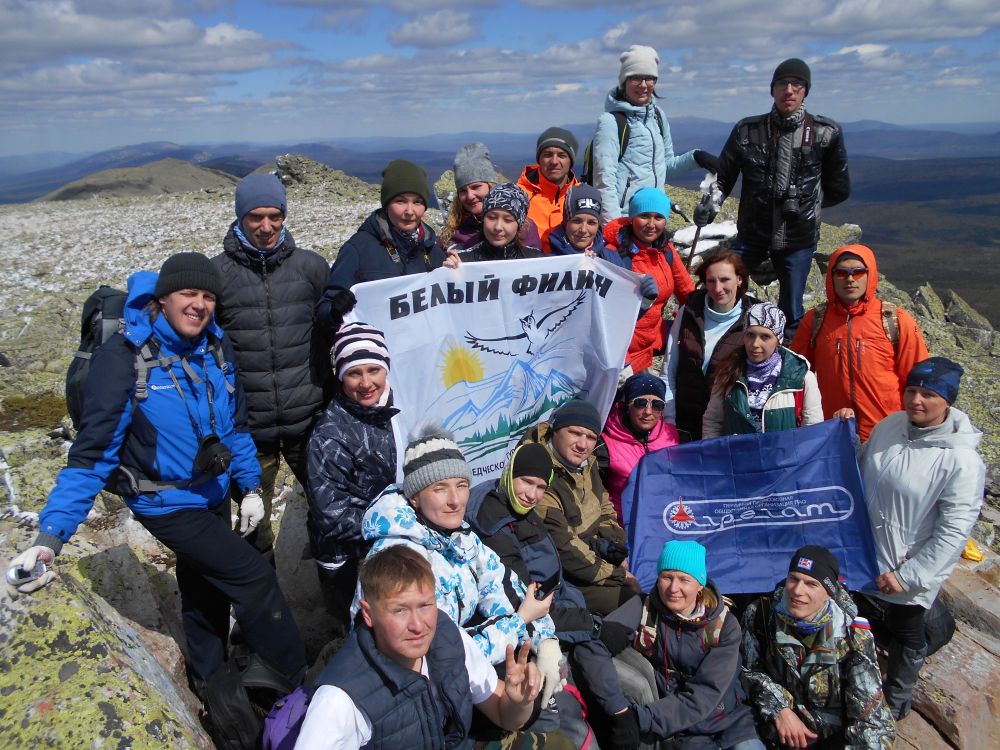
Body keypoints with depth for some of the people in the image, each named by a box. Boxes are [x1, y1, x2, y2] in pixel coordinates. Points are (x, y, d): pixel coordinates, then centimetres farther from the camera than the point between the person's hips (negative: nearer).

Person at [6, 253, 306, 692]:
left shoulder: (217, 346, -5)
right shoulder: (124, 357, -22)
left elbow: (235, 422, 7)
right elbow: (93, 451, -21)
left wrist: (250, 486, 8)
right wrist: (51, 535, -26)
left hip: (214, 493, 6)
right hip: (166, 505, -6)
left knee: (207, 588, 22)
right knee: (254, 577, -7)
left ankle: (210, 684, 46)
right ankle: (298, 683, 13)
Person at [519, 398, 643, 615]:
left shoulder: (586, 464, 3)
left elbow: (605, 508, 18)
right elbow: (562, 546, -25)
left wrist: (613, 544, -3)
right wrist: (617, 575, -16)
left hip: (592, 555, 9)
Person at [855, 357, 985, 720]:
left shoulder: (962, 461, -22)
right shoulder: (888, 426, -6)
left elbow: (953, 530, -20)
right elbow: (858, 476, 12)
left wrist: (909, 575, -19)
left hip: (911, 572, -5)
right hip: (864, 559, 5)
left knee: (906, 637, 19)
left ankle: (895, 703, 45)